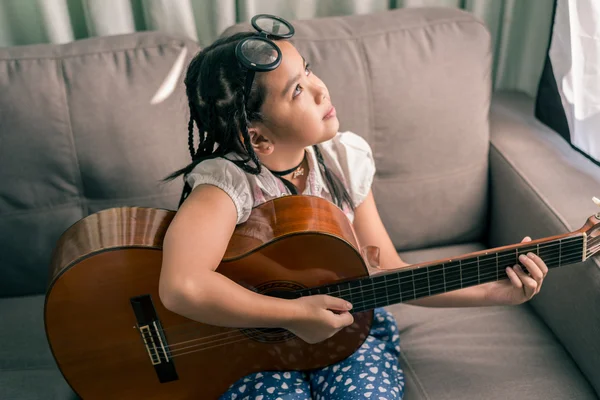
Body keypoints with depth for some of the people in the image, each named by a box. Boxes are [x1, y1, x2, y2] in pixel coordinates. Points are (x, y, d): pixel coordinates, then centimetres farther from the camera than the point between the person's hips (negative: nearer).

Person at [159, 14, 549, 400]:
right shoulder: (229, 179, -24)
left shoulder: (346, 158, -8)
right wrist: (294, 314, -28)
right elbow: (182, 286, -40)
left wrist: (493, 290, -10)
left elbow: (389, 272, -2)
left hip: (347, 326, 3)